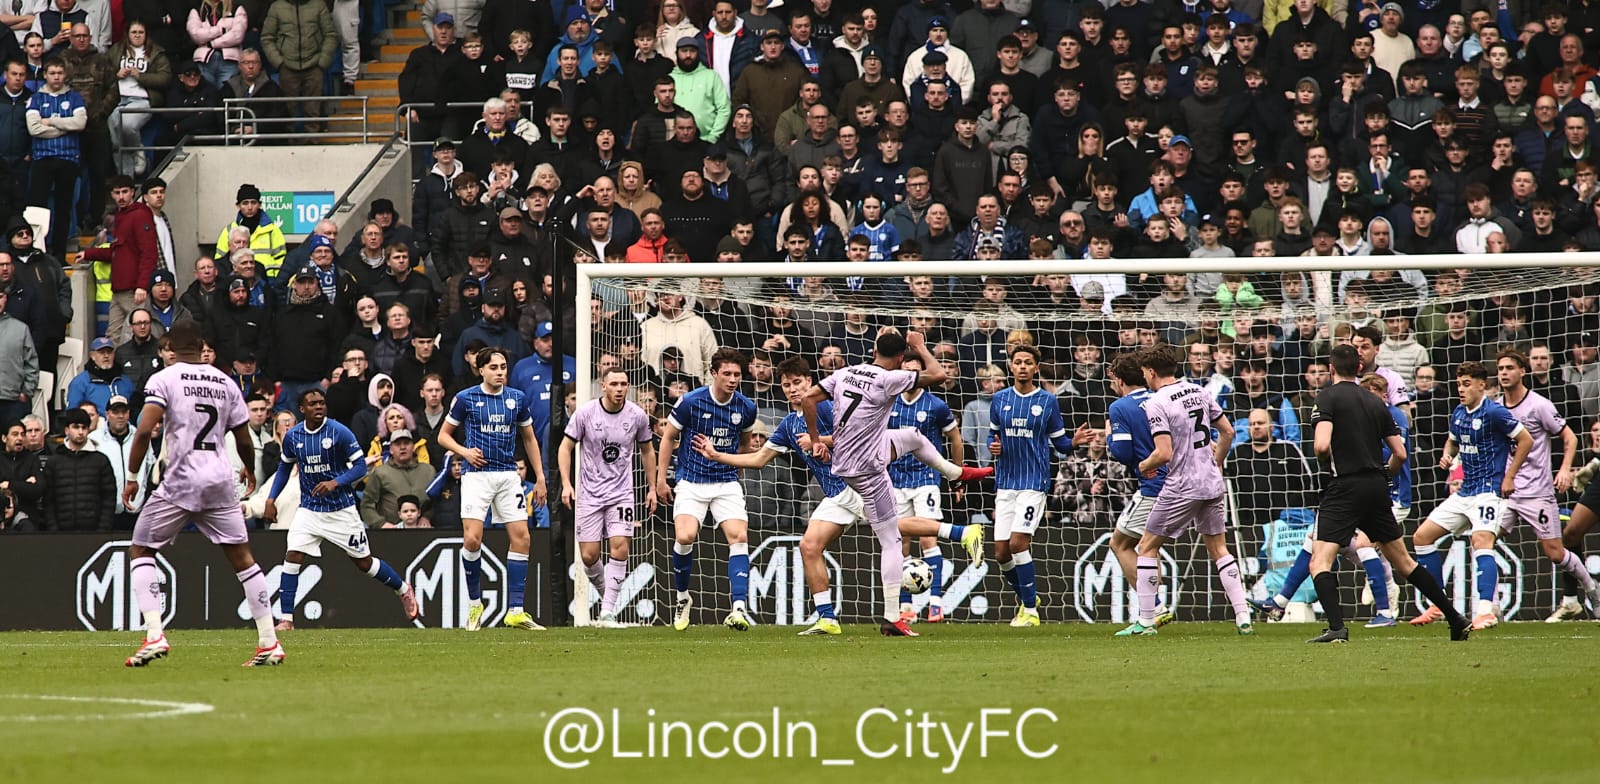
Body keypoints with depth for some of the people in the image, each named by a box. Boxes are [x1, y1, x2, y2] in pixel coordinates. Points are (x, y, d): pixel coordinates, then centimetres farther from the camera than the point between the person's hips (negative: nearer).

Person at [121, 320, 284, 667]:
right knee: (241, 557, 10)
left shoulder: (163, 380, -3)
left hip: (180, 481, -4)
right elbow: (244, 441, 15)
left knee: (140, 552, 8)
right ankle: (269, 643, 6)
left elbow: (145, 430, -15)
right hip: (220, 479, 4)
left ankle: (154, 635, -8)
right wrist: (250, 470, 35)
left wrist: (132, 477, -5)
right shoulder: (225, 382, 11)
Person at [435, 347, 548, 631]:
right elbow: (444, 435, 8)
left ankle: (515, 612, -1)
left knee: (521, 537, -6)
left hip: (508, 475, 3)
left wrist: (540, 477, 12)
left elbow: (529, 439, 18)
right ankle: (475, 603, 5)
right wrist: (464, 451, -11)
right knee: (472, 539, -14)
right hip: (477, 474, -3)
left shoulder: (517, 398, 8)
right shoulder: (465, 398, 0)